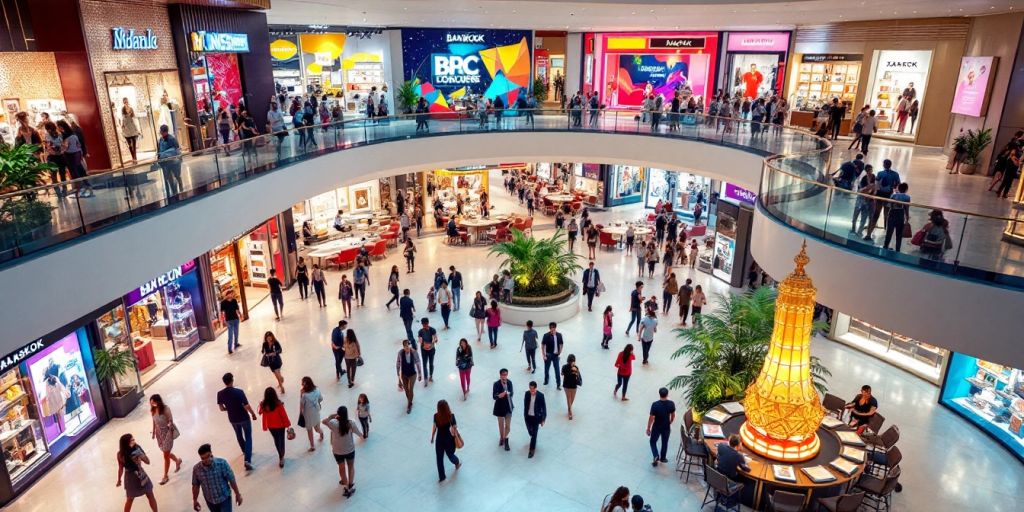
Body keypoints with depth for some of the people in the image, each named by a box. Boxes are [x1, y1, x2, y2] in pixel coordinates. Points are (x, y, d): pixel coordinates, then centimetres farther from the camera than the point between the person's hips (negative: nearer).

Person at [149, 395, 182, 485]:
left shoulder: (165, 409, -21)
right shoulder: (153, 410, -5)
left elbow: (171, 420, -14)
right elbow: (154, 422, 8)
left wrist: (169, 424, -29)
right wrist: (154, 432, 13)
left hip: (167, 432, -6)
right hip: (159, 433, 6)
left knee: (166, 455, 1)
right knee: (166, 453, 19)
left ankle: (165, 476, 15)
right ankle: (177, 460, 50)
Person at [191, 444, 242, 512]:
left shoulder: (222, 463, -24)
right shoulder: (196, 469, -16)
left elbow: (231, 480, -14)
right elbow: (195, 485, 0)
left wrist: (237, 494, -7)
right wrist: (195, 500, 8)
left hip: (224, 499, -3)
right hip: (210, 501, 3)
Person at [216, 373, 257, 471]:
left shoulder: (220, 394, -14)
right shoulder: (239, 392, -26)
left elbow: (222, 408, -3)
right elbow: (247, 407, -23)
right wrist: (253, 414, -5)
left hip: (233, 419, 4)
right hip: (244, 418, -4)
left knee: (239, 436, 28)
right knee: (248, 437, 8)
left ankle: (245, 451, 50)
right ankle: (247, 460, -4)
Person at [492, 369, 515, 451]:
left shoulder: (509, 382, -9)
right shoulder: (496, 384, -20)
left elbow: (511, 393, 3)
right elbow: (494, 397, -23)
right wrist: (499, 396, -39)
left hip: (508, 406, 2)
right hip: (500, 407, -2)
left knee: (508, 426, 8)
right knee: (501, 425, 16)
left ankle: (505, 439, 36)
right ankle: (501, 438, 43)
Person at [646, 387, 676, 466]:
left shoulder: (655, 404, -26)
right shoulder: (671, 404, -15)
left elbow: (651, 418, -20)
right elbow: (673, 416, 0)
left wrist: (648, 428, -7)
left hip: (656, 427, -3)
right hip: (666, 427, 3)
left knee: (653, 442, 18)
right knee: (665, 442, 23)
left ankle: (656, 456, 1)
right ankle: (663, 458, 36)